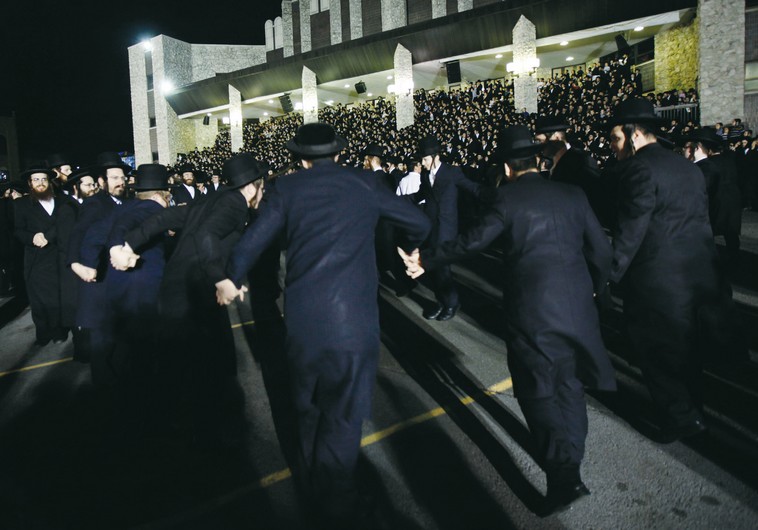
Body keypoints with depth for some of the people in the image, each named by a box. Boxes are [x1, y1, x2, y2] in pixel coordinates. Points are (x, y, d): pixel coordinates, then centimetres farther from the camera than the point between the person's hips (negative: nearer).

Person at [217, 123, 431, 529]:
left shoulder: (288, 187, 6)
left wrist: (232, 280, 25)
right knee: (342, 417, 7)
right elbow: (419, 224, 14)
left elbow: (250, 244, 5)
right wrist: (411, 250, 37)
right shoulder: (363, 183, 7)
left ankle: (311, 484, 42)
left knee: (309, 407, 23)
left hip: (302, 320, 3)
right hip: (353, 320, -2)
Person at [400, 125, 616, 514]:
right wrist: (593, 288, 25)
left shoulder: (510, 198, -5)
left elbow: (473, 240, -10)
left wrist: (425, 260, 0)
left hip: (531, 307, -4)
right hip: (576, 303, 5)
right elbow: (601, 250, 8)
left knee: (538, 390, 5)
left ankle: (563, 474, -4)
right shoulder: (573, 195, 7)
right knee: (568, 382, 19)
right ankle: (571, 458, 32)